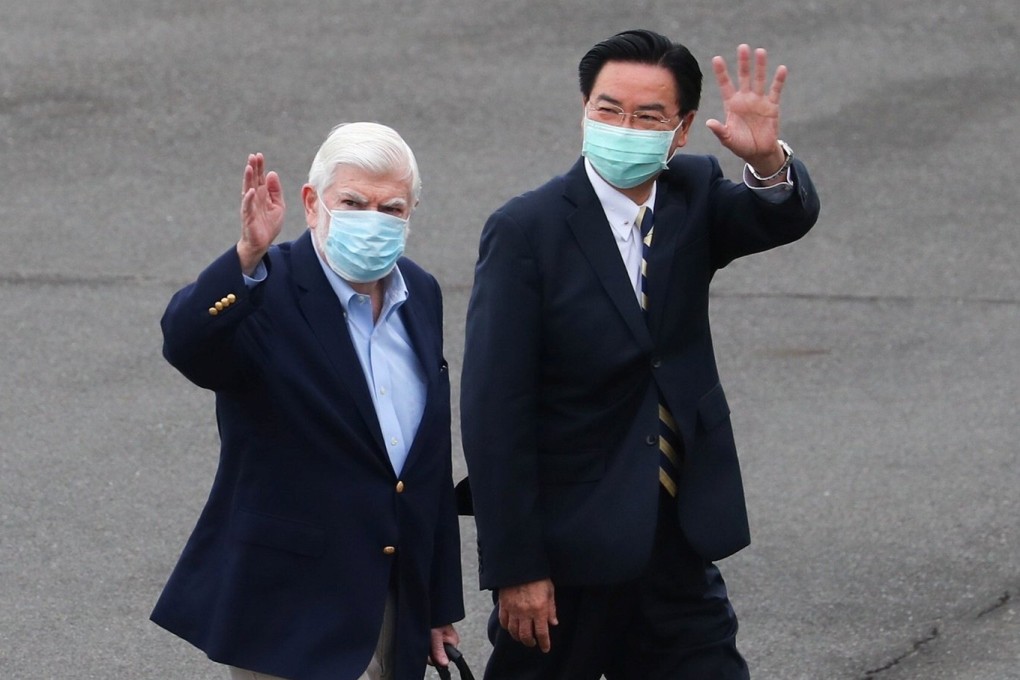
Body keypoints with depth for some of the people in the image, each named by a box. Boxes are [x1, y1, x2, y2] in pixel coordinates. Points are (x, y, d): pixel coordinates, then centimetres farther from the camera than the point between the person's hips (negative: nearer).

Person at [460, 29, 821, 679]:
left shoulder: (693, 196, 3)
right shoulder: (526, 230, -12)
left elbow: (787, 217, -17)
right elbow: (495, 411, -14)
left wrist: (767, 160, -41)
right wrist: (515, 565, -17)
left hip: (679, 550, 4)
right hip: (570, 547, -4)